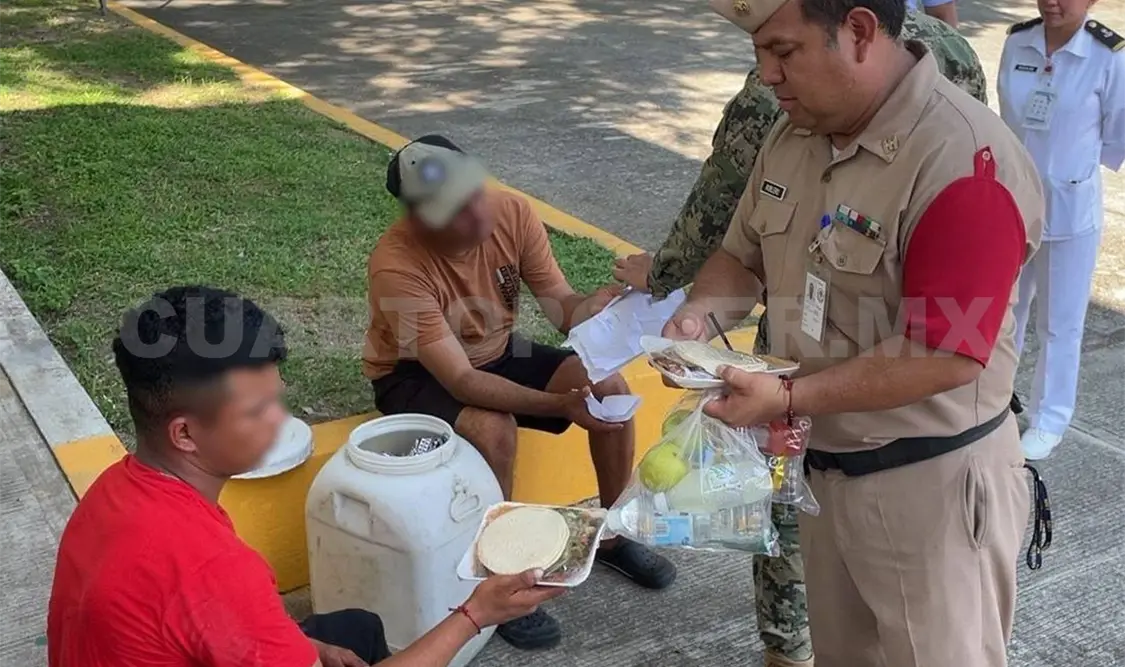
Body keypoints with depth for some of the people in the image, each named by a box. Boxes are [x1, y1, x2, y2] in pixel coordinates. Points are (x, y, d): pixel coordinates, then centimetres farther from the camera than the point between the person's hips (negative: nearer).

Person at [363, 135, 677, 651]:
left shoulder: (512, 213, -21)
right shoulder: (397, 266, -35)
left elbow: (561, 307, -15)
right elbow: (460, 380, -36)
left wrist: (594, 305, -39)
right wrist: (560, 403, -46)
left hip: (496, 352, 5)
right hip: (415, 374, -5)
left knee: (610, 386, -12)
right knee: (493, 430, -35)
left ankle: (613, 535, 10)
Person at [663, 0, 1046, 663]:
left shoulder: (964, 159, -26)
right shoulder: (795, 131, 0)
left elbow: (947, 356, -28)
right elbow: (744, 255, 12)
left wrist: (789, 399, -27)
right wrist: (699, 313, -9)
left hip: (930, 483, -7)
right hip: (826, 461, 8)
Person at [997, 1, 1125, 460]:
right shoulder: (1016, 44, -4)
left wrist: (1069, 163, 1)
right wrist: (1028, 159, 5)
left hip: (1069, 210, -4)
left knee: (1059, 322, 9)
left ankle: (1049, 421, 26)